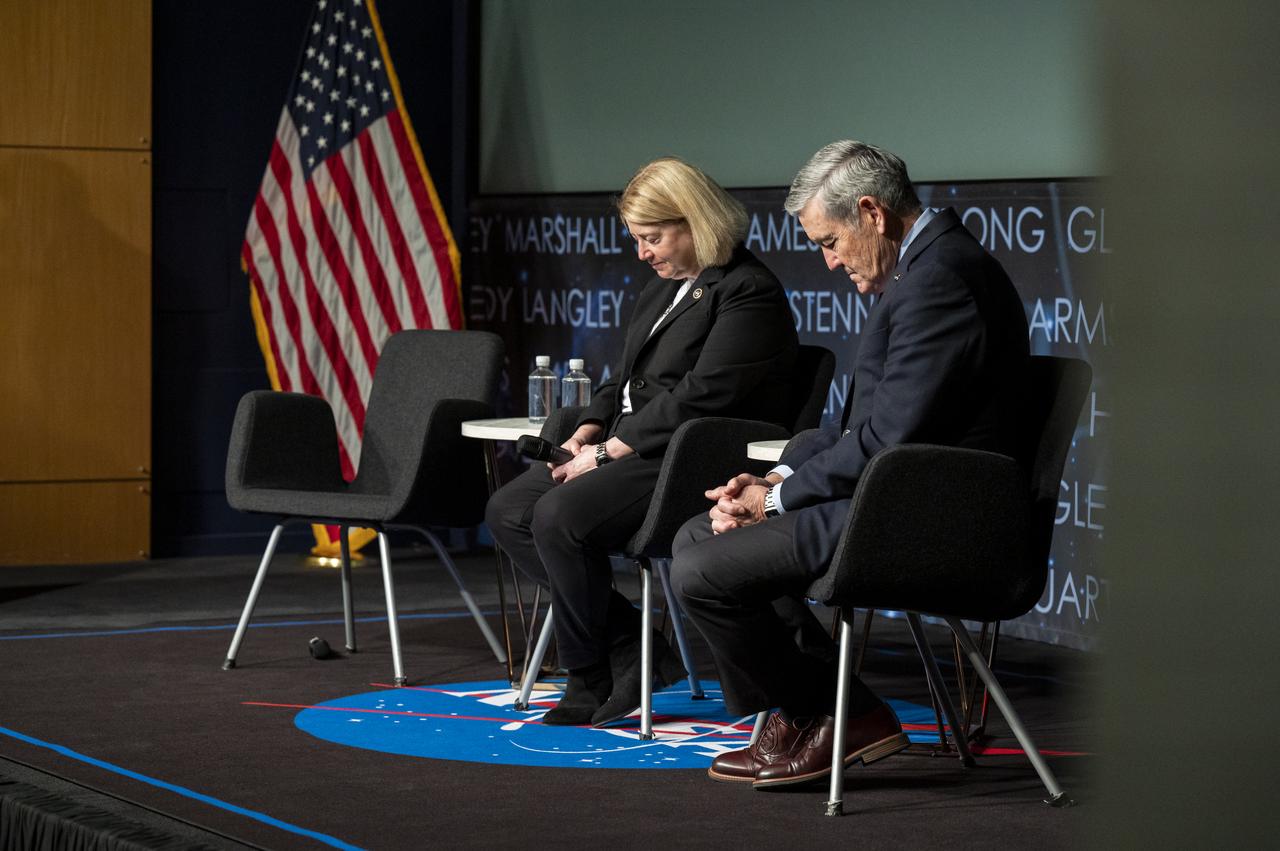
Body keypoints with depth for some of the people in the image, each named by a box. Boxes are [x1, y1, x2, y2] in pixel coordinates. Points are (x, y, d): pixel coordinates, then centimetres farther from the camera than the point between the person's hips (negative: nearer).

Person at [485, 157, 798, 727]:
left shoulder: (749, 293, -12)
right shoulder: (662, 287, 20)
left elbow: (701, 396, -20)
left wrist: (609, 451, -18)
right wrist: (585, 434, 4)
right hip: (629, 446, 10)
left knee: (561, 515, -29)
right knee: (508, 510, -4)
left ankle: (591, 680, -10)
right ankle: (636, 652, -6)